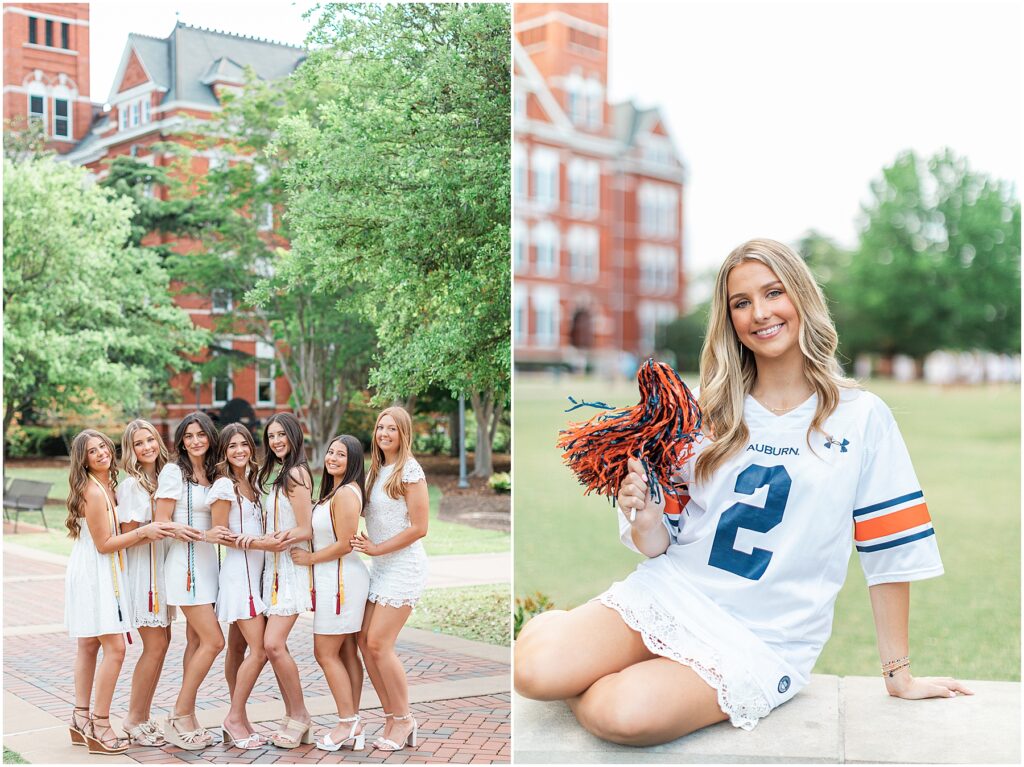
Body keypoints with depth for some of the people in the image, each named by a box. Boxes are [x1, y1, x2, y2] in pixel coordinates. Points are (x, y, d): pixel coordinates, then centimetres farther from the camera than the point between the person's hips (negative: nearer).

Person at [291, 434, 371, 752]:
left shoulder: (345, 493, -17)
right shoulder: (335, 491, 14)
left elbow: (344, 545, -20)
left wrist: (309, 558, -9)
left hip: (340, 579, -10)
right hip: (336, 579, 10)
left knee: (326, 653, -3)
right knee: (346, 653, 11)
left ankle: (347, 723, 4)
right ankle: (353, 727, 16)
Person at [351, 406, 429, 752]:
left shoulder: (409, 470, -11)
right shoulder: (376, 470, 12)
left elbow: (419, 527, -15)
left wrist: (377, 549, -12)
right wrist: (368, 546, 0)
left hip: (404, 565, -8)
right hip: (380, 567, 8)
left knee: (379, 643, -10)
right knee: (365, 641, 2)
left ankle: (404, 719, 5)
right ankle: (393, 718, 13)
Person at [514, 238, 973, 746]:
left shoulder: (862, 418, -1)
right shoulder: (711, 413, 6)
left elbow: (890, 552, 2)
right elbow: (661, 544, 9)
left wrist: (899, 676, 6)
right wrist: (643, 517, -15)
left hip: (763, 641, -2)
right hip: (672, 594, 2)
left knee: (624, 714, -31)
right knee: (534, 670, -25)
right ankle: (560, 627, 10)